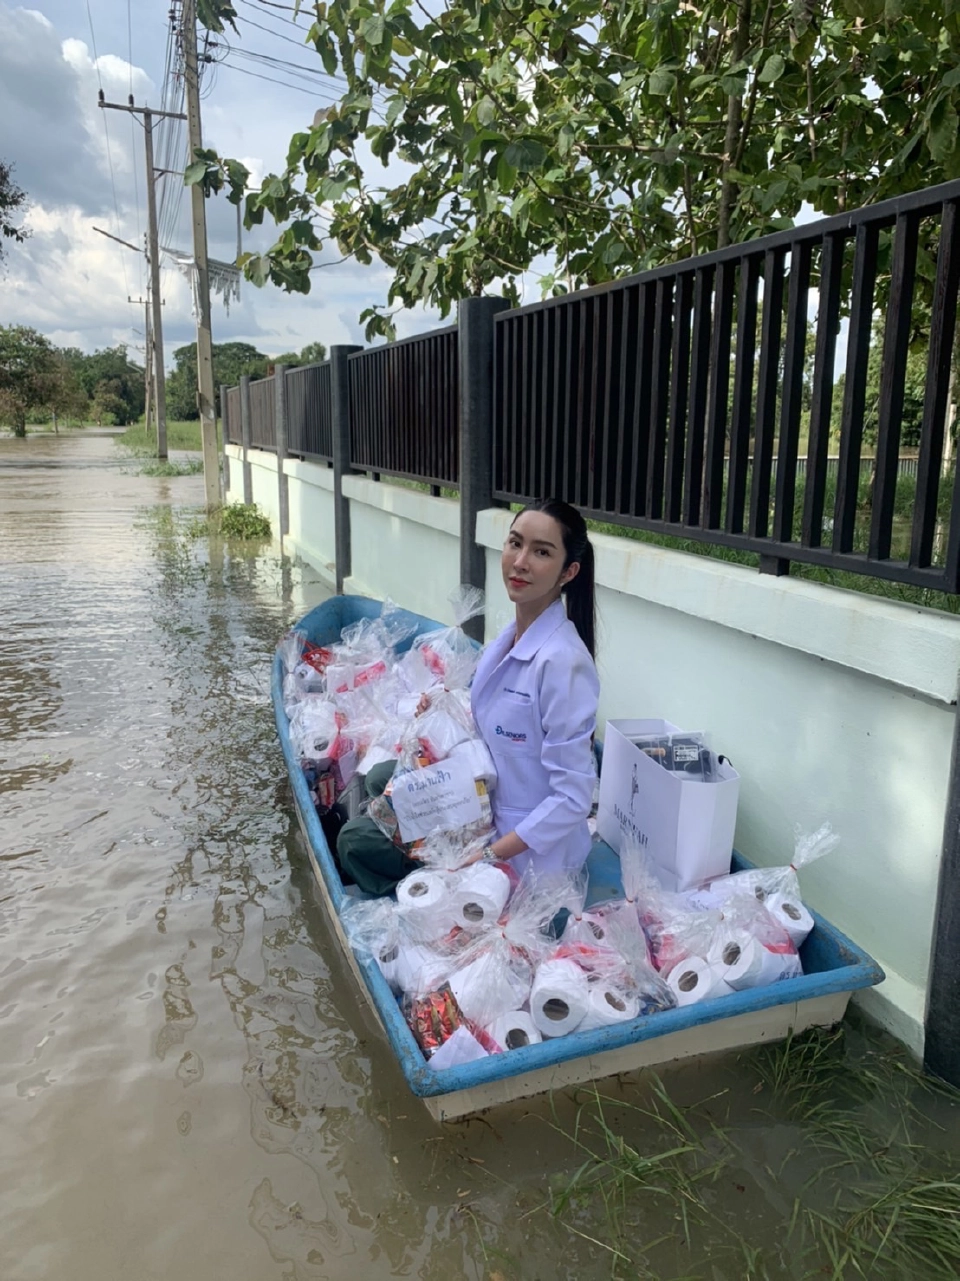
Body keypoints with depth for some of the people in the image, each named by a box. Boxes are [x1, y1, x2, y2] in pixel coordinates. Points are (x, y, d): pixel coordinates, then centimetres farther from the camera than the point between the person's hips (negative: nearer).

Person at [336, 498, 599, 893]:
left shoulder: (562, 661, -27)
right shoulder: (512, 635, -1)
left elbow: (573, 797, -26)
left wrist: (489, 857, -25)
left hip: (526, 850, -8)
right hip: (488, 809, 8)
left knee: (356, 841, -5)